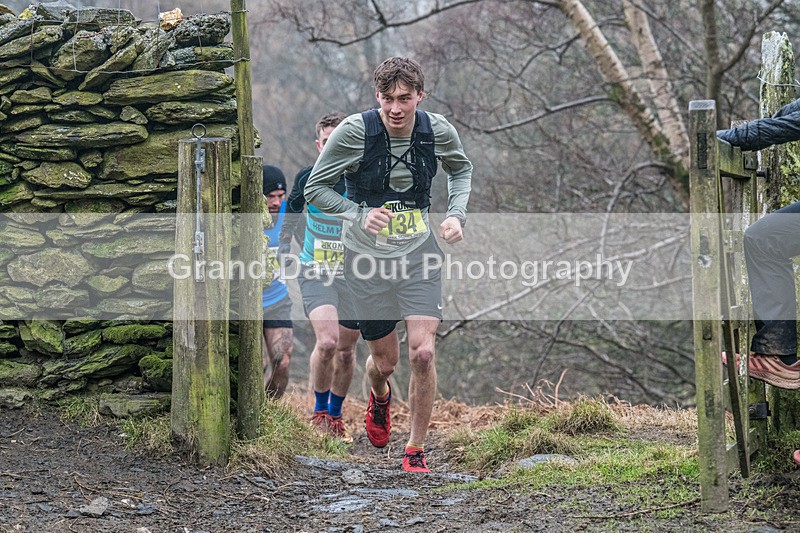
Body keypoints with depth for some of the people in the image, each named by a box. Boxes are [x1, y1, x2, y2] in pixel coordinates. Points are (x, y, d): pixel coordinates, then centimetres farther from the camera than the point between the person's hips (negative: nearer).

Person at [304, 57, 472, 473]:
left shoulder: (438, 131, -7)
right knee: (384, 361, 7)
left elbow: (461, 169, 17)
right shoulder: (354, 131, -15)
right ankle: (379, 398, 47)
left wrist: (456, 214, 0)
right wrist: (359, 216, -22)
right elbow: (315, 188, -7)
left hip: (419, 254, 1)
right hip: (367, 256, -1)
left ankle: (416, 449, 4)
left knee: (423, 352, -14)